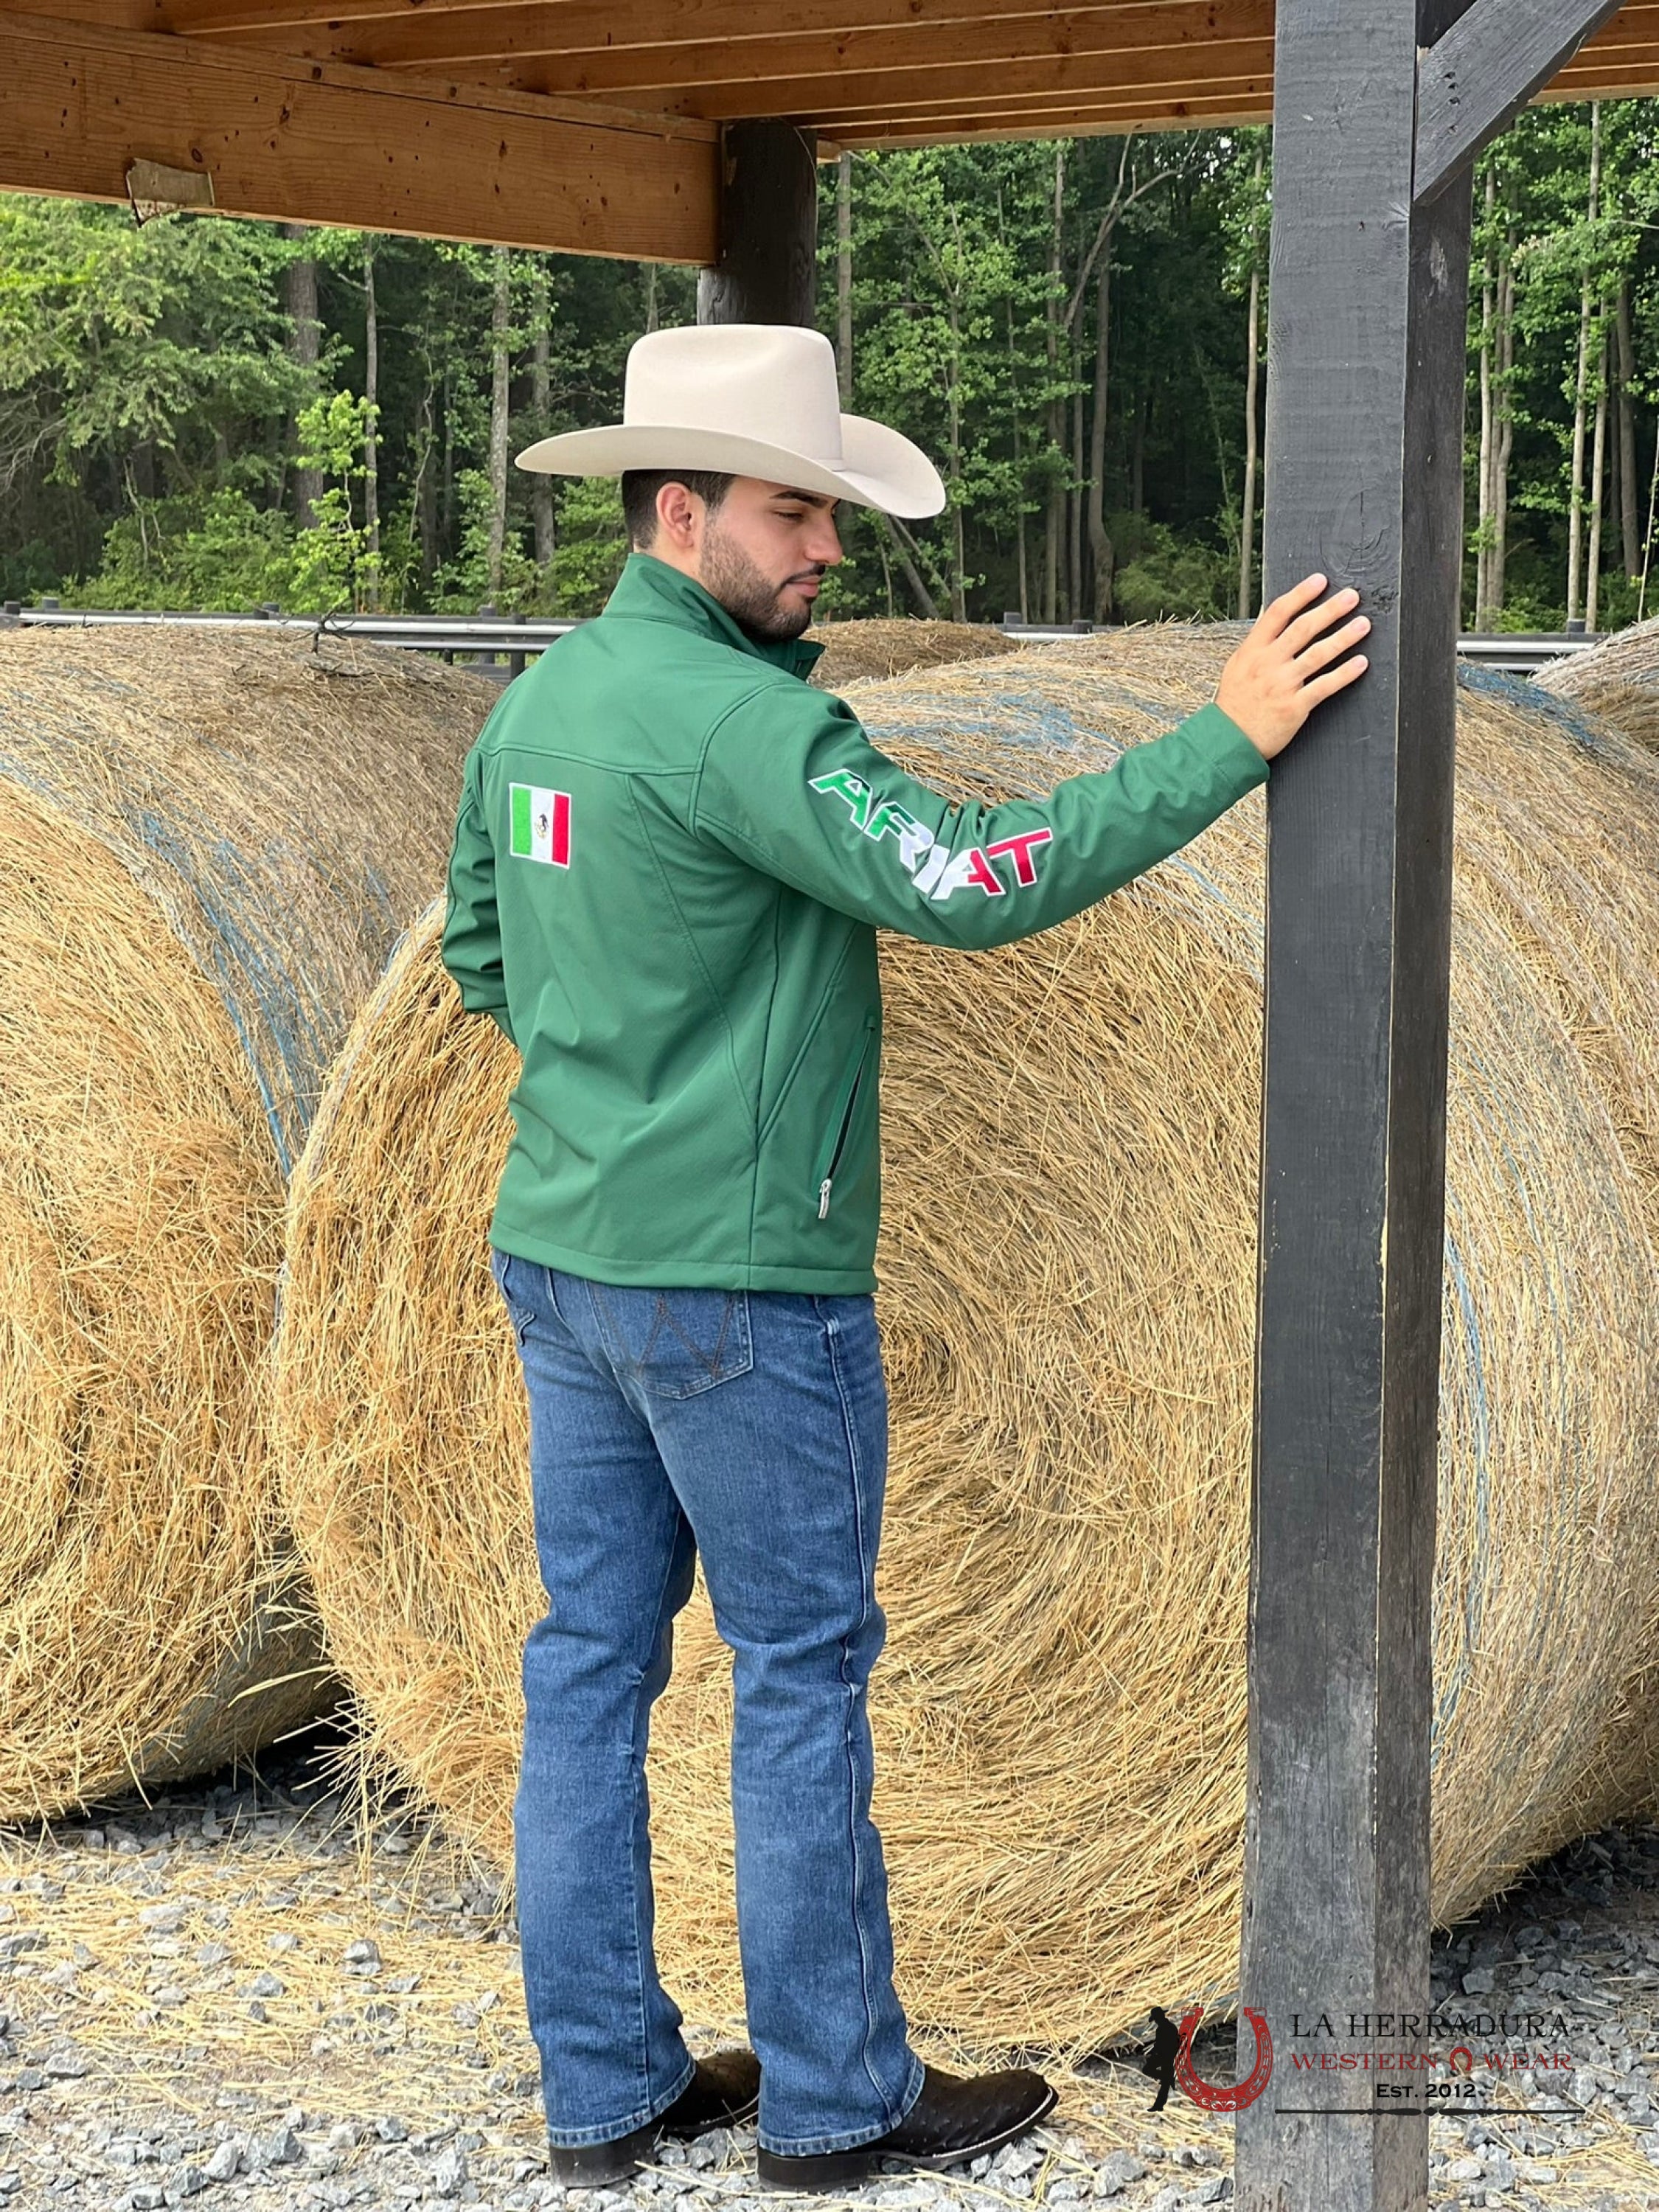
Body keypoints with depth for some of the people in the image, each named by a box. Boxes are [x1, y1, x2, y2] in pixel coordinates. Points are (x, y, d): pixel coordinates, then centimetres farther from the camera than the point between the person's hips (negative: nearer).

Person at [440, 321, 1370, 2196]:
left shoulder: (539, 702, 8)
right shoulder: (737, 720, -21)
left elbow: (483, 959, 18)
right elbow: (971, 883, -28)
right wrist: (1229, 738, -26)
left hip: (564, 1256, 9)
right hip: (739, 1284, -9)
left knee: (595, 1658, 11)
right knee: (805, 1668, 4)